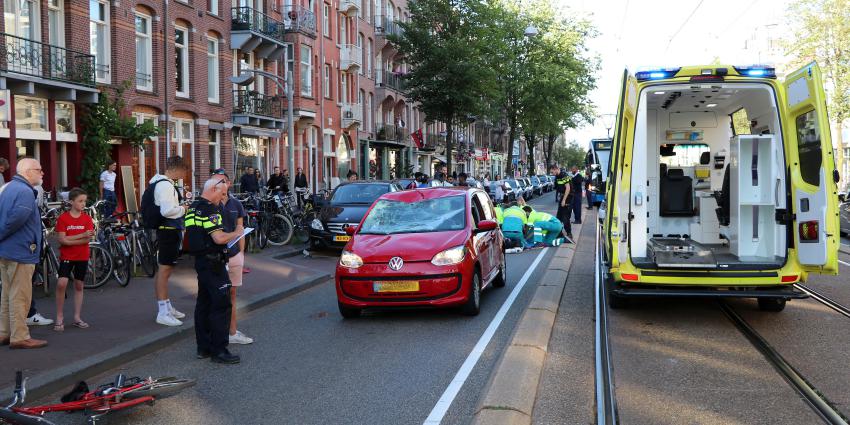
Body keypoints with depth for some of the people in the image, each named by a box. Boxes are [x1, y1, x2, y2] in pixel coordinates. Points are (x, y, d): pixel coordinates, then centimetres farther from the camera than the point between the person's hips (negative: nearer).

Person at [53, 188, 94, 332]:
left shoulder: (87, 218, 2)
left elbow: (87, 240, -8)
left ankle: (77, 317, 18)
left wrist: (69, 240, -14)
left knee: (79, 286, 10)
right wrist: (82, 235, -18)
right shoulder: (63, 218, -6)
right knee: (61, 283, -16)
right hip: (66, 257, -3)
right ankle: (59, 317, -5)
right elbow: (62, 239, -13)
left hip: (82, 257, 3)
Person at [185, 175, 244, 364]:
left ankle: (203, 347, 19)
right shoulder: (208, 209, -18)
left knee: (204, 303, 13)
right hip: (212, 262, -10)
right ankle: (219, 350, -4)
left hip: (201, 261, 11)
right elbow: (219, 238, -25)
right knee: (222, 305, -7)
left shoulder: (194, 206, 14)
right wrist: (236, 233, -7)